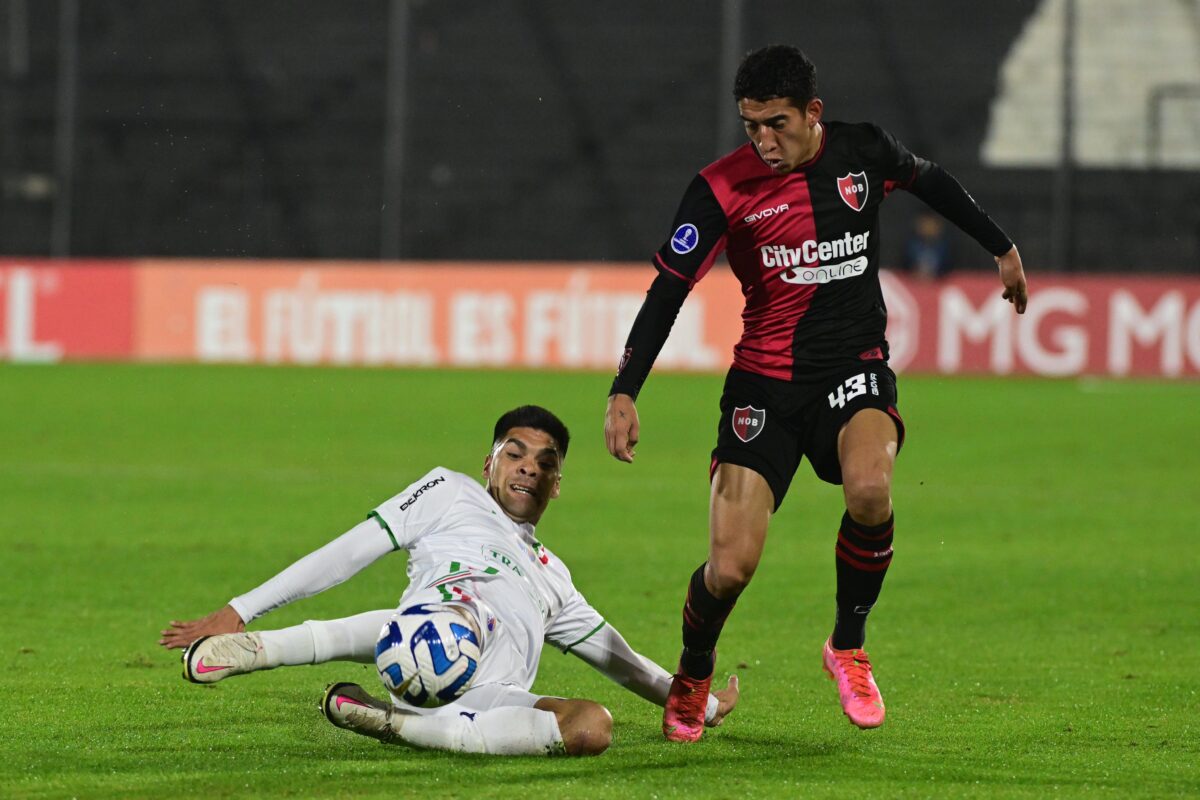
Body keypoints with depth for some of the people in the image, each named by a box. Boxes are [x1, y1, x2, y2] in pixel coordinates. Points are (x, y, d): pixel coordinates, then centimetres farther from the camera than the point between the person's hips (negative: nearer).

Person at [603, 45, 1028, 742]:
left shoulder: (864, 153, -2)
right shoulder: (722, 188, -9)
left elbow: (934, 183, 19)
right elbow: (669, 289, -9)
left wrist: (1002, 248, 32)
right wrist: (625, 392, -17)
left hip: (857, 370, 1)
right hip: (765, 380, -1)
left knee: (869, 486, -32)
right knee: (731, 567, -12)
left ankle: (848, 646, -6)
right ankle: (692, 677, 22)